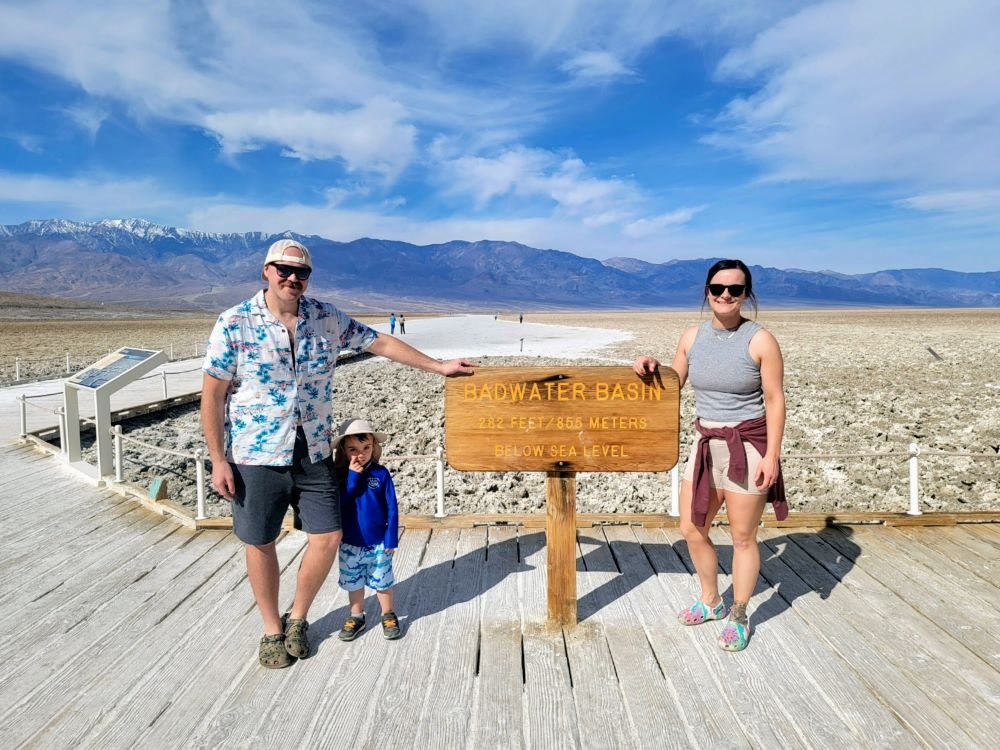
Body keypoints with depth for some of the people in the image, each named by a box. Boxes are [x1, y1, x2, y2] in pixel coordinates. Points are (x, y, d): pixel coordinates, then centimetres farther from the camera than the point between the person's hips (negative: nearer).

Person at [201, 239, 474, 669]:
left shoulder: (327, 319, 1)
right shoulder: (234, 323, -9)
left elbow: (378, 342, 7)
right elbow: (212, 394, -6)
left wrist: (439, 367, 4)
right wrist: (218, 460, -8)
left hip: (314, 454, 3)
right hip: (256, 456, -3)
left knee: (327, 538, 4)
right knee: (260, 543, 9)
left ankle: (297, 618, 30)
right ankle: (272, 629, 32)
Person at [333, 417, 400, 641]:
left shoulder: (381, 473, -11)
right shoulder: (340, 474, -7)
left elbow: (392, 508, -7)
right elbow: (337, 503, -20)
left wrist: (391, 539, -8)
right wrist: (352, 477, -25)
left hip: (378, 543, -1)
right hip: (350, 544, 1)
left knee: (382, 581, 13)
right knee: (353, 582, 16)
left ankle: (388, 616, 31)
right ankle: (356, 617, 35)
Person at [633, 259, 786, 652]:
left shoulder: (760, 340, -11)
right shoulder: (692, 337, 3)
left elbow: (775, 401, -10)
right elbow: (673, 384, 15)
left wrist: (771, 455, -15)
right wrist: (653, 369, -6)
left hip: (748, 447, -5)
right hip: (706, 444, 6)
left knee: (742, 537, 7)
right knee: (692, 530, 13)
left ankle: (738, 616, 28)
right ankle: (710, 601, 37)